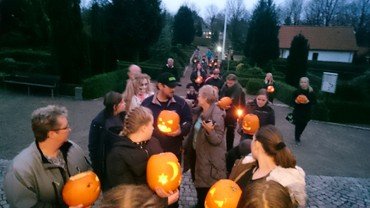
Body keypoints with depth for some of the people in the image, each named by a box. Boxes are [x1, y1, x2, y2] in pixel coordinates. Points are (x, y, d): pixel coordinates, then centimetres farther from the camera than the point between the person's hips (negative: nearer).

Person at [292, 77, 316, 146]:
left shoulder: (311, 92, -6)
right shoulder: (297, 91, -7)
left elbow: (314, 101, -1)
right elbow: (293, 100, 1)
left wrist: (309, 101, -20)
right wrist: (295, 101, -21)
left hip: (307, 112, 1)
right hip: (298, 112, -1)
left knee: (303, 126, 8)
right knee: (298, 125, 0)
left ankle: (298, 135, 38)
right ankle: (297, 139, 23)